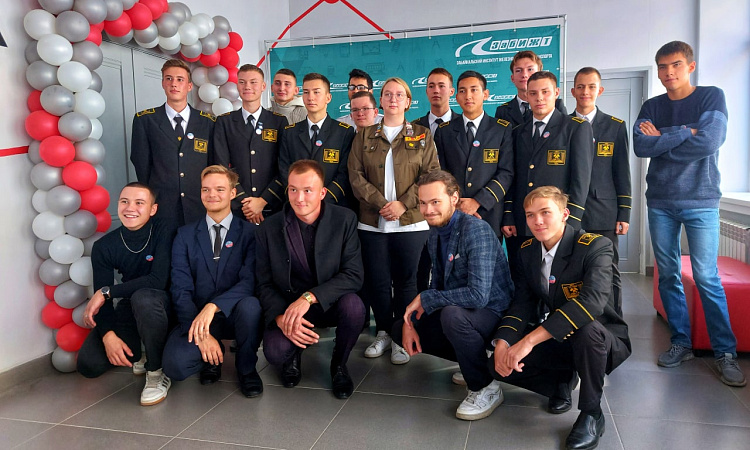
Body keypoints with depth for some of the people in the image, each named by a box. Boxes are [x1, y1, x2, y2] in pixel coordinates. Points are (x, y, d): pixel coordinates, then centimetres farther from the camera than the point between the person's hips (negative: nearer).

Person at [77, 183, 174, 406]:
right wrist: (108, 335, -25)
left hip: (161, 304, -4)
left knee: (142, 298, -38)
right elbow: (100, 299, -9)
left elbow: (158, 280, -27)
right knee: (89, 364, -12)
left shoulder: (164, 233, -17)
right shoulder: (104, 246, -6)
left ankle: (157, 372, -18)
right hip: (128, 308, 4)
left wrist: (107, 292, -23)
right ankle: (136, 351, 22)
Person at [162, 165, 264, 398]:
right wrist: (202, 334, -18)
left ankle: (247, 368, -5)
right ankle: (213, 356, 11)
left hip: (234, 315, -1)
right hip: (196, 317, 1)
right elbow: (181, 289, -4)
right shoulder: (185, 235, 5)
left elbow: (249, 281, -14)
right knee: (175, 365, -27)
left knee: (250, 305, -36)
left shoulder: (249, 233, 0)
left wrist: (213, 306, -32)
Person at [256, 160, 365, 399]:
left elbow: (354, 275, -17)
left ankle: (339, 364, -1)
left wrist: (309, 297, -30)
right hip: (287, 307, 0)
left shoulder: (345, 219, -11)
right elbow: (265, 284, -3)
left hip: (330, 303, 0)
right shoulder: (269, 229, -6)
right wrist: (281, 317, -23)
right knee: (275, 351, -28)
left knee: (353, 306, -33)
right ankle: (294, 354, 14)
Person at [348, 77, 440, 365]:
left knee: (405, 281, 2)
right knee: (377, 281, 5)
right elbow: (356, 176, 3)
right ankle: (383, 333, 22)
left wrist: (403, 204, -12)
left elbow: (432, 176, 0)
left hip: (410, 222, -1)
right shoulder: (365, 136, 12)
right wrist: (381, 204, -10)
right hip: (372, 222, 2)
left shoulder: (422, 136, 9)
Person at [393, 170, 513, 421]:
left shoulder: (476, 230, -25)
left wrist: (425, 299, -23)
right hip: (456, 311, 9)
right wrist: (410, 321, -7)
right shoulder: (435, 233, 3)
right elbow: (437, 285, 8)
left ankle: (486, 389, -12)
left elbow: (478, 295, -34)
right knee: (400, 330, 6)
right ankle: (473, 362, 16)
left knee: (452, 314, -38)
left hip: (494, 313, -9)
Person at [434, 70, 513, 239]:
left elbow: (506, 173, -3)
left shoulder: (503, 129, 5)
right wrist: (455, 204, -8)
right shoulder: (444, 131, 10)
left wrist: (478, 201, -13)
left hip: (489, 217, -1)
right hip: (452, 217, 1)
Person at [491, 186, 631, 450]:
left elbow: (592, 301, -39)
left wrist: (530, 340, -45)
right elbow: (522, 304, -4)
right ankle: (563, 379, 16)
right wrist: (502, 343, -25)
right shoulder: (527, 252, -2)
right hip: (559, 341, 5)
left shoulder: (596, 246, -23)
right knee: (500, 365, -12)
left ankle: (591, 414, -14)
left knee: (586, 328, -40)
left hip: (601, 339, -5)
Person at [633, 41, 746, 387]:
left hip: (700, 201, -3)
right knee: (668, 275, 5)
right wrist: (684, 132, -12)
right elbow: (640, 146, -7)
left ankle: (726, 352, 6)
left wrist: (661, 139, -7)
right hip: (660, 202, 3)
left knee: (706, 277, -6)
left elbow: (709, 141, -14)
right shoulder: (652, 107, 10)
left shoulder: (712, 96, 1)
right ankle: (681, 343, 17)